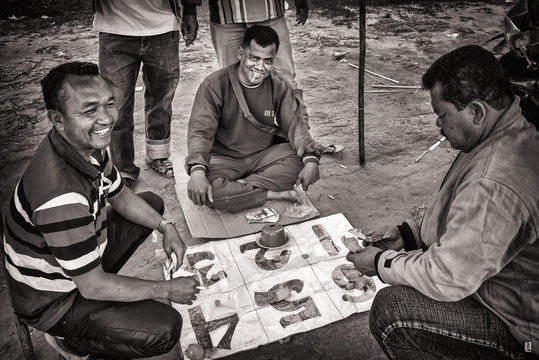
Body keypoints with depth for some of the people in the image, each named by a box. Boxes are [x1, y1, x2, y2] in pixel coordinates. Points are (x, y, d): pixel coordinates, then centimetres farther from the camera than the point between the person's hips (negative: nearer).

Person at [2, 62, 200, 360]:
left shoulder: (89, 144, -12)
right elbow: (92, 287, -30)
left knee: (153, 202, 14)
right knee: (165, 328, -23)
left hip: (82, 257, 8)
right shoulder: (61, 195, -39)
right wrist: (167, 290, -18)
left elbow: (120, 196, 7)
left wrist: (166, 227, -8)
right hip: (51, 300, -8)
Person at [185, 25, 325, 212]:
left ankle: (235, 189, -22)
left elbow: (294, 124, -8)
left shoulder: (279, 86, -2)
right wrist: (197, 171, -39)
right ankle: (273, 194, -23)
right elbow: (200, 131, -21)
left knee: (301, 160, -24)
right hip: (224, 158, -3)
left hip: (264, 155, 3)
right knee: (202, 190, -32)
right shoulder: (215, 84, -15)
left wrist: (311, 160, -27)